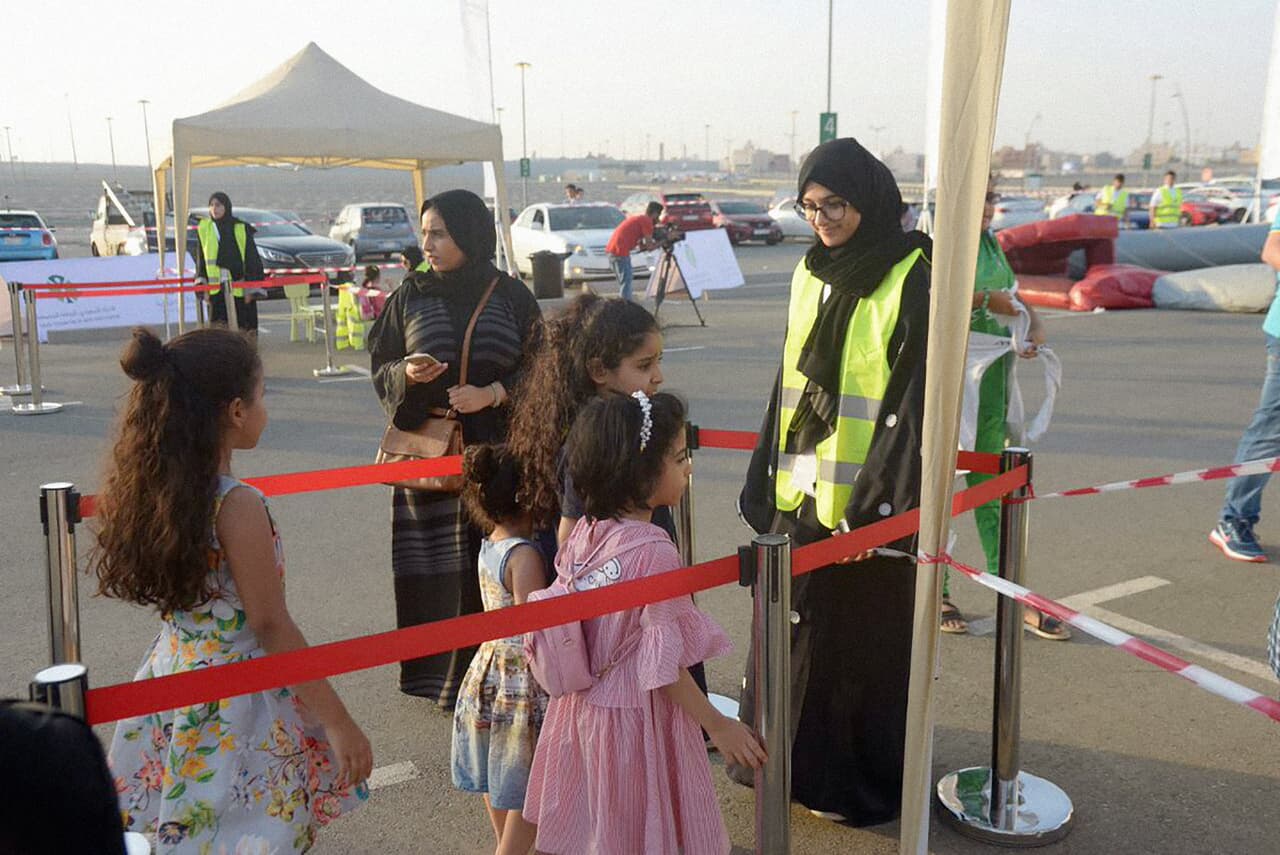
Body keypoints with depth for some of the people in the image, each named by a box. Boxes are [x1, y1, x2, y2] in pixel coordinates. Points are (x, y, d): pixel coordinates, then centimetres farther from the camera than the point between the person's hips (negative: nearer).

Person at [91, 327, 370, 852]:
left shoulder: (152, 487, -2)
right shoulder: (238, 506, -24)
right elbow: (271, 626, -21)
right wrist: (338, 723, -15)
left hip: (172, 674, 7)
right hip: (237, 692, -7)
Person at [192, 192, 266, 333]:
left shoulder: (241, 229, -3)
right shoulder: (203, 228, 7)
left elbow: (252, 259, -3)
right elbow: (201, 258, 14)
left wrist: (252, 289, -9)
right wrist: (201, 281, 5)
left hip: (239, 289, -2)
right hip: (216, 291, 3)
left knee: (244, 326, -1)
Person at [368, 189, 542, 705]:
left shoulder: (511, 295, 2)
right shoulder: (410, 296, 5)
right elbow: (381, 366, 8)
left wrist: (491, 393, -13)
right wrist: (406, 375, -14)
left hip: (496, 449, 0)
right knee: (436, 567, 1)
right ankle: (437, 672, 16)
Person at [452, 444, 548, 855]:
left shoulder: (489, 546, 2)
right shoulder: (525, 556, -23)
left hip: (488, 669, 9)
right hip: (523, 681, -9)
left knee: (496, 780, 23)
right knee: (528, 789, 6)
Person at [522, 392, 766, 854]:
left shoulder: (584, 530, -3)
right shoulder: (654, 551, -24)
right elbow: (664, 663, -22)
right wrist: (718, 726, -14)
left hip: (581, 707, 7)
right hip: (636, 716, -7)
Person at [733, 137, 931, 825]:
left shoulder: (911, 283, -11)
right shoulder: (811, 274, 10)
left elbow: (916, 398, -15)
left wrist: (883, 499, -20)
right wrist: (768, 475, 13)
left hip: (865, 495, -6)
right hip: (801, 490, 7)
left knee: (860, 636, 5)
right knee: (791, 625, 15)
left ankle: (860, 779, 22)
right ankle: (786, 756, 32)